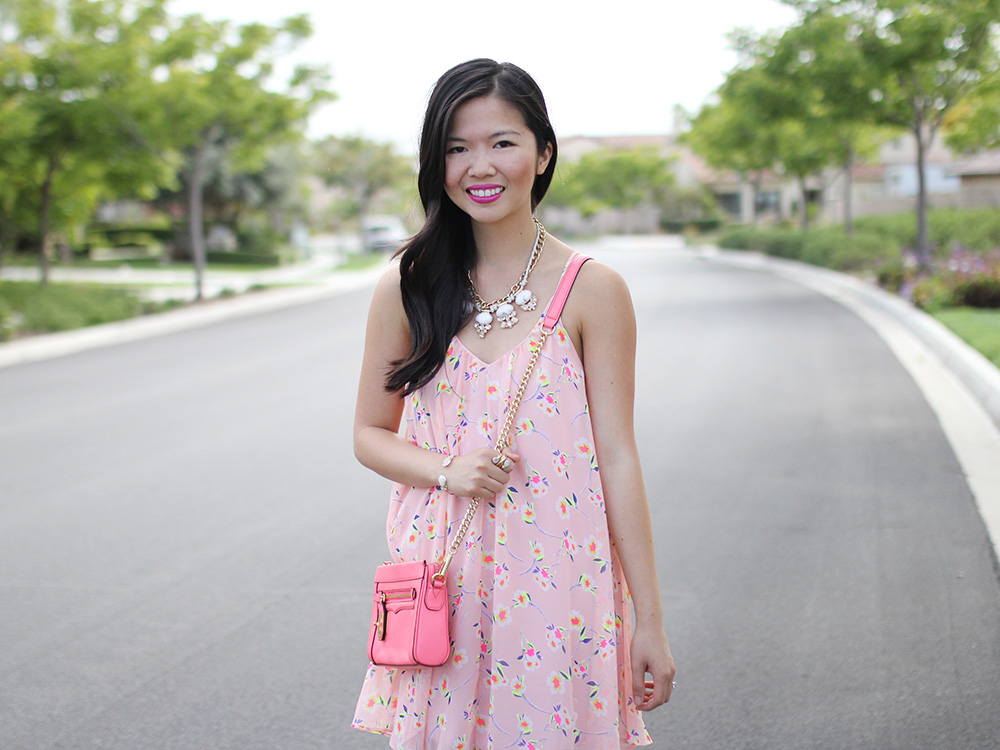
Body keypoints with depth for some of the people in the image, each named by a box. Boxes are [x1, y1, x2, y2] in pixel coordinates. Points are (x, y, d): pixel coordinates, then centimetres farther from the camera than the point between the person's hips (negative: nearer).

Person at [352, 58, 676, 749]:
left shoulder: (592, 291, -6)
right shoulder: (407, 289, 1)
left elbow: (618, 459, -5)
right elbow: (370, 434, 9)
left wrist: (649, 622, -5)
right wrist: (446, 469, -12)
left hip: (555, 581, -2)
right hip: (440, 581, 2)